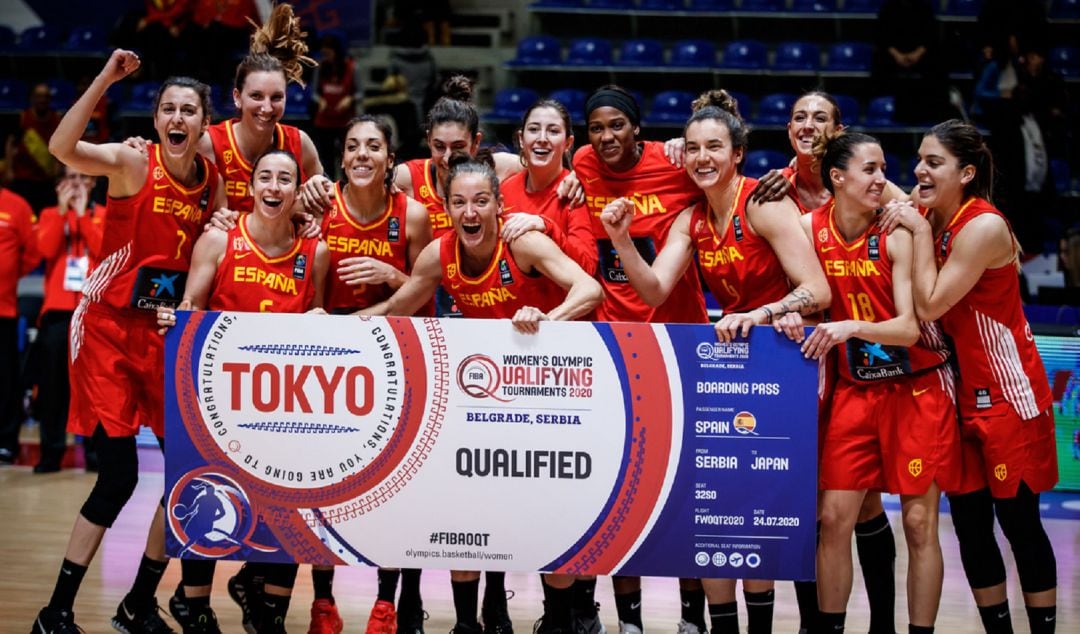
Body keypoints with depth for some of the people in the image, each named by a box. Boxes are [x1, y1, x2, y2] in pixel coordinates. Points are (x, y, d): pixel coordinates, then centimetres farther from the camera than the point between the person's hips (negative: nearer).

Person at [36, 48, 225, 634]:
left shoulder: (214, 183, 3)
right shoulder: (131, 164, -11)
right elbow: (62, 147, -31)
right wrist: (106, 79, -35)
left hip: (168, 334, 5)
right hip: (109, 328, -5)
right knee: (119, 476, -9)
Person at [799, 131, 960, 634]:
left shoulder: (896, 234, -13)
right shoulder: (810, 228, -4)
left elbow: (908, 327, -19)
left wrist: (851, 327, -33)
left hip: (917, 389, -3)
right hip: (855, 388, 3)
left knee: (919, 522, -1)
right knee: (834, 517, 0)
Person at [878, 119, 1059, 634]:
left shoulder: (984, 226, -20)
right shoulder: (924, 213, 1)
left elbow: (929, 305, -22)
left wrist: (920, 231, -18)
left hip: (1008, 395, -7)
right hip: (961, 392, 7)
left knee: (1019, 523, -1)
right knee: (969, 526, 8)